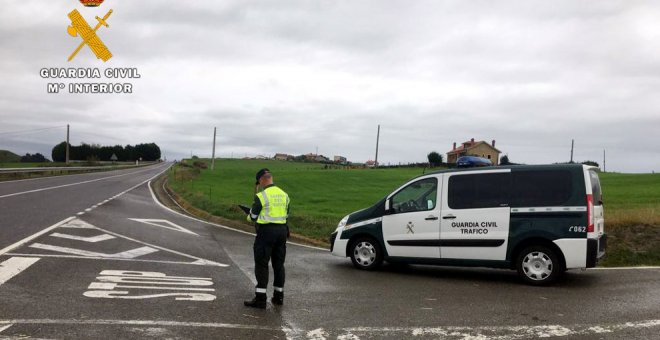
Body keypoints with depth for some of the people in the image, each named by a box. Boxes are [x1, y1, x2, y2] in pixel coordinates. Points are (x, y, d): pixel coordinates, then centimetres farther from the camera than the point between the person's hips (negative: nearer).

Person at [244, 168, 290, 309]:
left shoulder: (261, 196, -11)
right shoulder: (284, 195, 9)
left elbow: (253, 216, -4)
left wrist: (249, 217, 18)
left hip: (266, 230, -7)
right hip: (282, 230, 7)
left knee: (261, 264, -1)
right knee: (279, 264, 14)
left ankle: (260, 298, -1)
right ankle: (278, 296, 20)